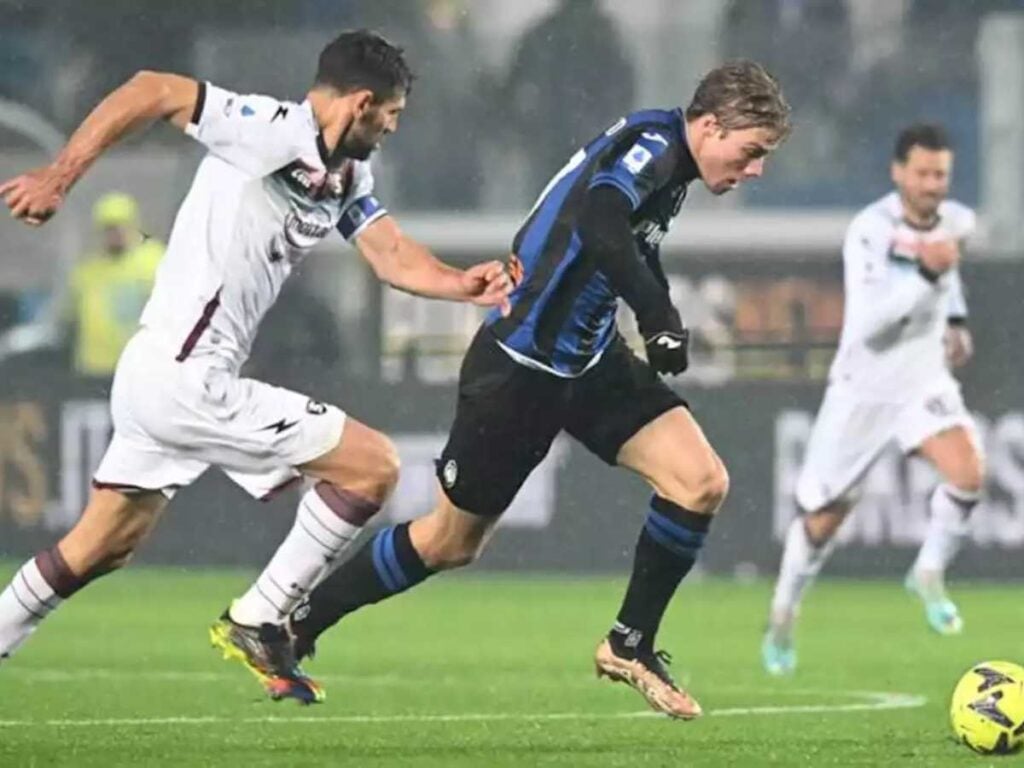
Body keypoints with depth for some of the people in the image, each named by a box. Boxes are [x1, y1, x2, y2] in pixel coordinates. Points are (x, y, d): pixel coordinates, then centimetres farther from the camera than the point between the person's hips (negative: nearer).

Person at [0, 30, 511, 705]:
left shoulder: (350, 177, 14)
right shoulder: (277, 132, -15)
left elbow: (394, 256, 3)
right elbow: (152, 91, -17)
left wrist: (463, 286, -16)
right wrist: (59, 177, -20)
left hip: (153, 377, 10)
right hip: (186, 378, -10)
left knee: (101, 548, 21)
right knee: (374, 465, -6)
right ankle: (256, 624, 0)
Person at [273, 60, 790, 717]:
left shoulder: (672, 166, 6)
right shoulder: (651, 144, -21)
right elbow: (600, 230, -41)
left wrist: (664, 327, 9)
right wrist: (663, 320, -37)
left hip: (590, 360, 8)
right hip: (522, 366, -8)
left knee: (701, 482, -8)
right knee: (451, 542, 5)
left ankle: (631, 645, 6)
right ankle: (294, 626, 23)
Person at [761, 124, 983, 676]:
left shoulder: (957, 222, -3)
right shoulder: (870, 231, -22)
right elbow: (869, 325, -32)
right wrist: (925, 275, -40)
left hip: (925, 381, 4)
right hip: (863, 388, -4)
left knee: (967, 473, -24)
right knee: (822, 518, 7)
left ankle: (929, 575, 0)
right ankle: (783, 617, 32)